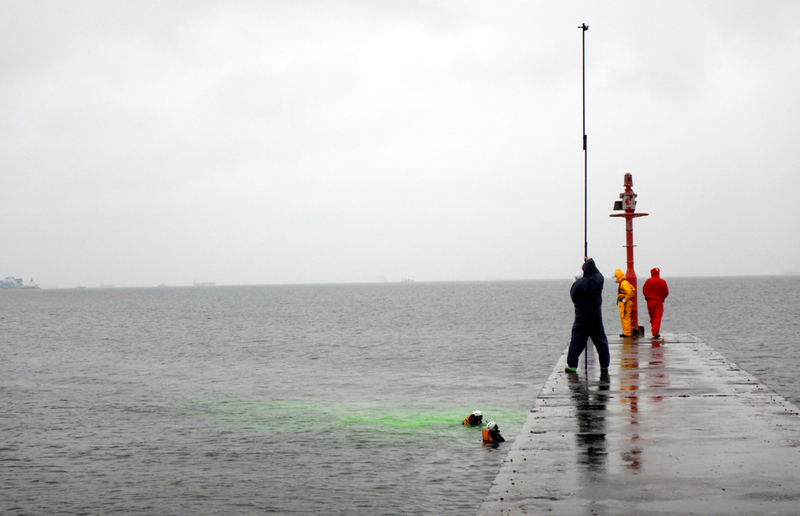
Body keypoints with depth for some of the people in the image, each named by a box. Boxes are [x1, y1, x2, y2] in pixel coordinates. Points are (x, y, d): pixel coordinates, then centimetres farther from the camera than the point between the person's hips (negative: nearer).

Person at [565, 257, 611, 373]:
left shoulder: (579, 283, -14)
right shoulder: (599, 279, -5)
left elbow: (573, 297, -4)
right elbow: (596, 271, 19)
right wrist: (590, 261, 32)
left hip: (581, 316, -2)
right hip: (596, 315, 2)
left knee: (577, 341, 2)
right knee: (601, 340, 10)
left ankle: (572, 365, -1)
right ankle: (604, 365, 12)